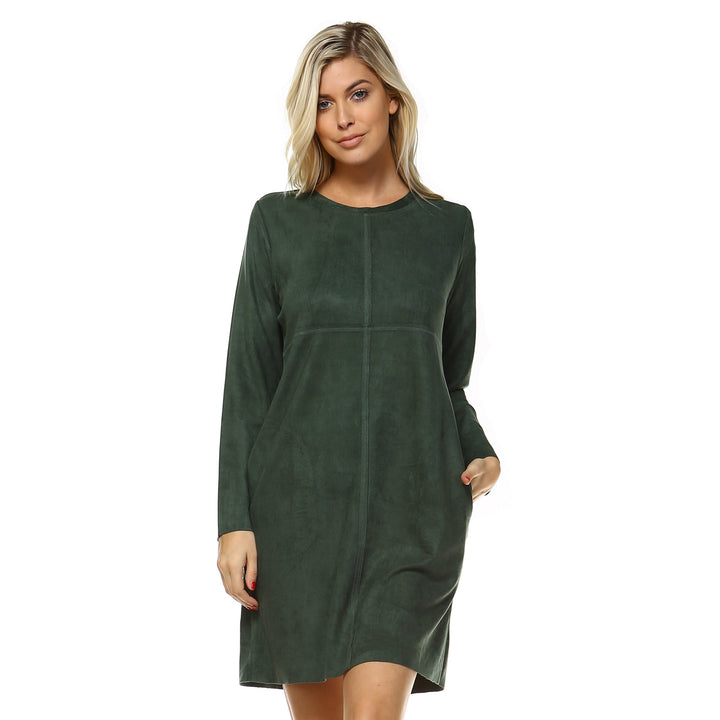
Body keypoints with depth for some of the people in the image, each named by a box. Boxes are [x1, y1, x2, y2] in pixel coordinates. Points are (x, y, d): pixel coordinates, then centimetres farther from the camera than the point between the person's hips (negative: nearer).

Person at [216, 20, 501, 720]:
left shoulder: (447, 226, 8)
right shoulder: (279, 221, 4)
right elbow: (248, 380, 3)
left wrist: (479, 453, -3)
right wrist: (234, 520, -4)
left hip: (415, 507, 0)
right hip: (299, 498, 1)